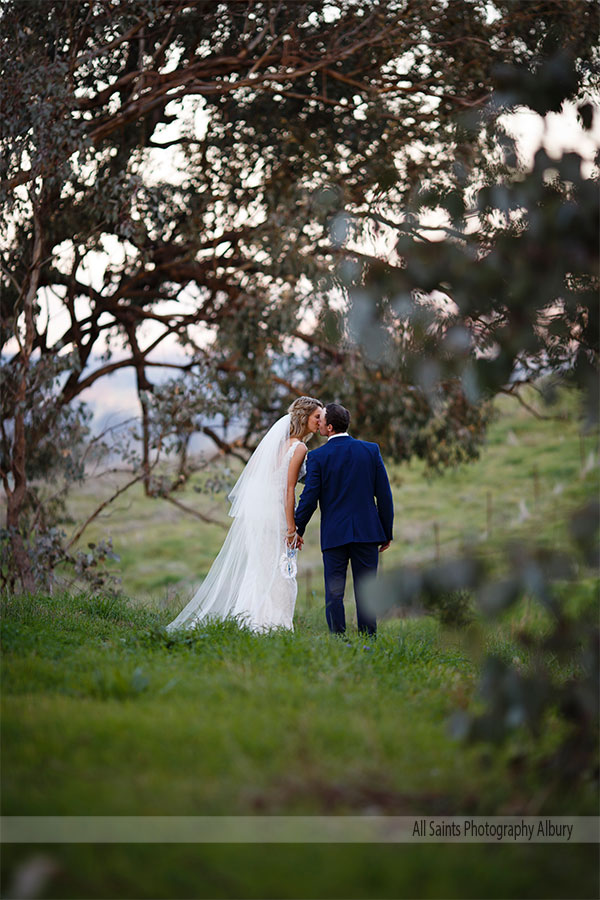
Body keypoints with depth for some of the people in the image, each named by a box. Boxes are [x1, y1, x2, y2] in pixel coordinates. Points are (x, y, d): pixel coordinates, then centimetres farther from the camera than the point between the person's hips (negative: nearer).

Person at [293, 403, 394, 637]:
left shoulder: (317, 457, -7)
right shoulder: (371, 450, 2)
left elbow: (309, 499, -7)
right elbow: (384, 495, 3)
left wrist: (297, 530, 6)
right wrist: (387, 532, 10)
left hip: (334, 534, -2)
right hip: (367, 531, 2)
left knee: (334, 592, 4)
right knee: (365, 591, 7)